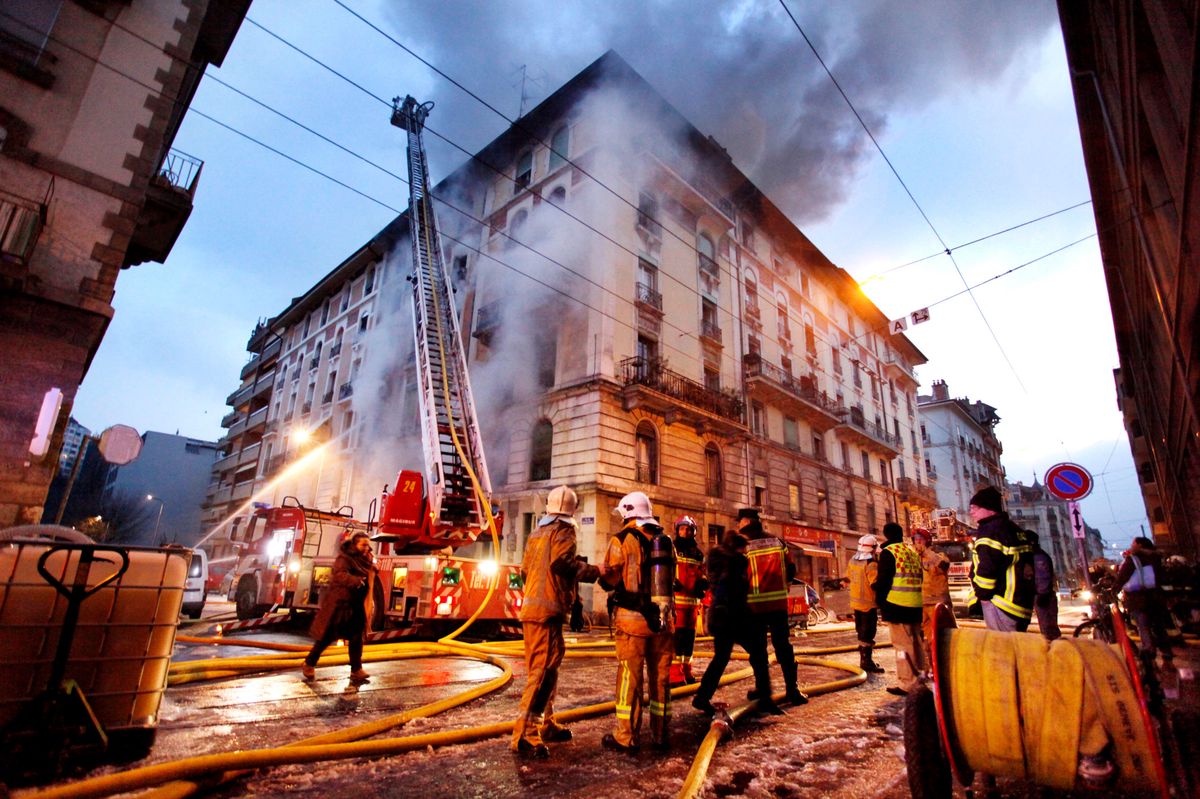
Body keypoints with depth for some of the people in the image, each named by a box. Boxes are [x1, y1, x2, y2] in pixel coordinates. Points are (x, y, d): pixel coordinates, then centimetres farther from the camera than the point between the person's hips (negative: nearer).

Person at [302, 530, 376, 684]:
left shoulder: (366, 560, 8)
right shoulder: (344, 558, -15)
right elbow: (339, 575, -33)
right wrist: (355, 581, -47)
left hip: (356, 606, 6)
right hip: (338, 603, -6)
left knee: (356, 636, 2)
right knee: (327, 636, 4)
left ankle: (356, 670, 6)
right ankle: (309, 664, 23)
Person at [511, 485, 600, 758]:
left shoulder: (536, 533, 16)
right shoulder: (564, 531, -8)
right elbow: (561, 562, -24)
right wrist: (593, 571, -14)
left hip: (530, 608, 9)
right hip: (548, 611, -9)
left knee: (543, 669, 18)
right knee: (543, 671, -6)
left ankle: (546, 725, 28)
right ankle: (525, 735, -5)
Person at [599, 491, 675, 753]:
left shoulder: (622, 540, -8)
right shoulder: (666, 541, 5)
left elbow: (609, 581, -6)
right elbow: (672, 578, 13)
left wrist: (602, 572, 14)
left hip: (632, 618, -4)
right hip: (664, 618, 4)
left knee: (630, 678, 5)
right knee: (661, 677, 13)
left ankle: (626, 737, 12)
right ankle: (660, 735, 22)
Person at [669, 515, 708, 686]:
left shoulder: (698, 553, 16)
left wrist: (702, 582, 1)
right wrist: (671, 582, -24)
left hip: (693, 600, 6)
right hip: (676, 599, -6)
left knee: (689, 635, 11)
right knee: (677, 635, -9)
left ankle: (686, 671, 22)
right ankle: (675, 674, -6)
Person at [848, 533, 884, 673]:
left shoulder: (852, 561, 5)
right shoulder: (871, 564, -20)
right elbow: (875, 584, -24)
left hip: (856, 602, 8)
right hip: (868, 603, -8)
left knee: (861, 631, 18)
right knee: (868, 633, -1)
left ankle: (864, 658, 28)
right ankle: (866, 662, 3)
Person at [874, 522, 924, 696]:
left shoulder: (888, 552, -9)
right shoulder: (912, 551, 13)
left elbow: (884, 580, -12)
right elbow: (919, 577, 18)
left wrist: (879, 600, -3)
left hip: (897, 604, -8)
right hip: (915, 604, 8)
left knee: (901, 644, -2)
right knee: (915, 641, 19)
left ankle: (907, 683, 0)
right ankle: (919, 675, 31)